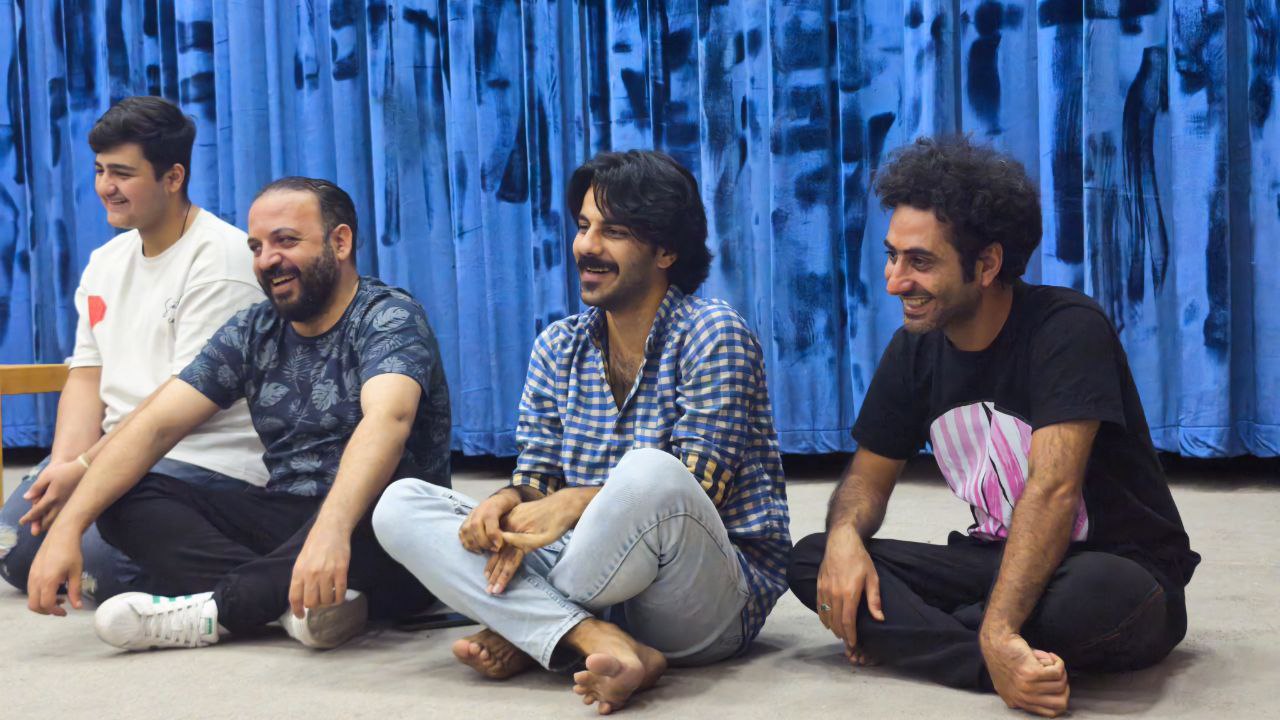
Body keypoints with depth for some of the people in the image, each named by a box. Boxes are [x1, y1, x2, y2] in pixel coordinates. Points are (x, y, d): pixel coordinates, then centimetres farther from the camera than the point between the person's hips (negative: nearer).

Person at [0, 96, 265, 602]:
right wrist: (61, 465, -9)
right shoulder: (106, 261, 14)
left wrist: (84, 469, -19)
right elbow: (86, 378, 10)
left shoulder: (220, 257, -12)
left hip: (207, 459, -8)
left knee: (99, 556, -27)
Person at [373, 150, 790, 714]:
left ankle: (527, 631, -13)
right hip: (600, 586, 6)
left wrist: (575, 501, -26)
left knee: (649, 472, -38)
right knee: (400, 504, -9)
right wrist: (505, 505, -17)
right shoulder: (558, 348, 11)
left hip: (710, 600, -5)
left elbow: (697, 487, -14)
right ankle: (599, 640, -27)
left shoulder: (712, 335, -6)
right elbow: (536, 481, 7)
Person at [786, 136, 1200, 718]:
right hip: (1001, 562, 6)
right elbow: (869, 475, 7)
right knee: (812, 559, -13)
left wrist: (997, 631, -39)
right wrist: (844, 534, -18)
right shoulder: (915, 351, 1)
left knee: (1096, 594, -42)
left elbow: (1052, 491, -29)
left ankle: (901, 638, -17)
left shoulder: (1068, 330, -19)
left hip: (1119, 566, -5)